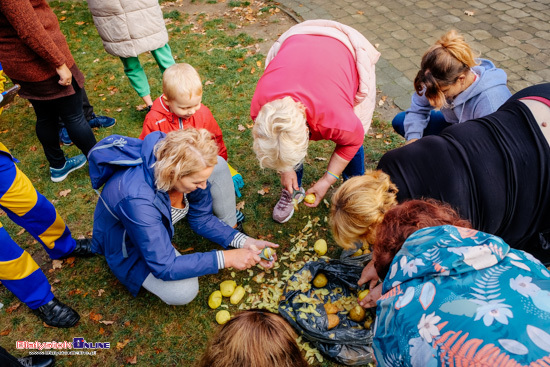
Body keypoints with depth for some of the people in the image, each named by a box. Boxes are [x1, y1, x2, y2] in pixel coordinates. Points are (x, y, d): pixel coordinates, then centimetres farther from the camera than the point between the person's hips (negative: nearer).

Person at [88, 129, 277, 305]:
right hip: (129, 245, -4)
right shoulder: (137, 200, -43)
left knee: (219, 164, -13)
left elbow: (201, 219, -10)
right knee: (183, 291, -27)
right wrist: (226, 258, -34)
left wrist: (244, 241, -21)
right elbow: (165, 267, -34)